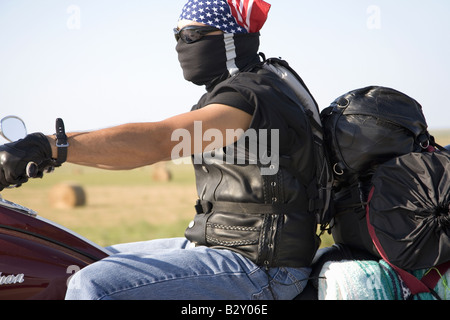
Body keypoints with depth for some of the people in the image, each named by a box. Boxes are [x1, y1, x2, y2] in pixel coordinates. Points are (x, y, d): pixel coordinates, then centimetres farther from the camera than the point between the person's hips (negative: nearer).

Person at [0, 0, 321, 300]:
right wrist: (39, 151, 8)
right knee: (95, 261, 21)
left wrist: (53, 145, -34)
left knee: (93, 286, -23)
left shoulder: (248, 97, -17)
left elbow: (155, 141, -30)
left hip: (258, 264, -11)